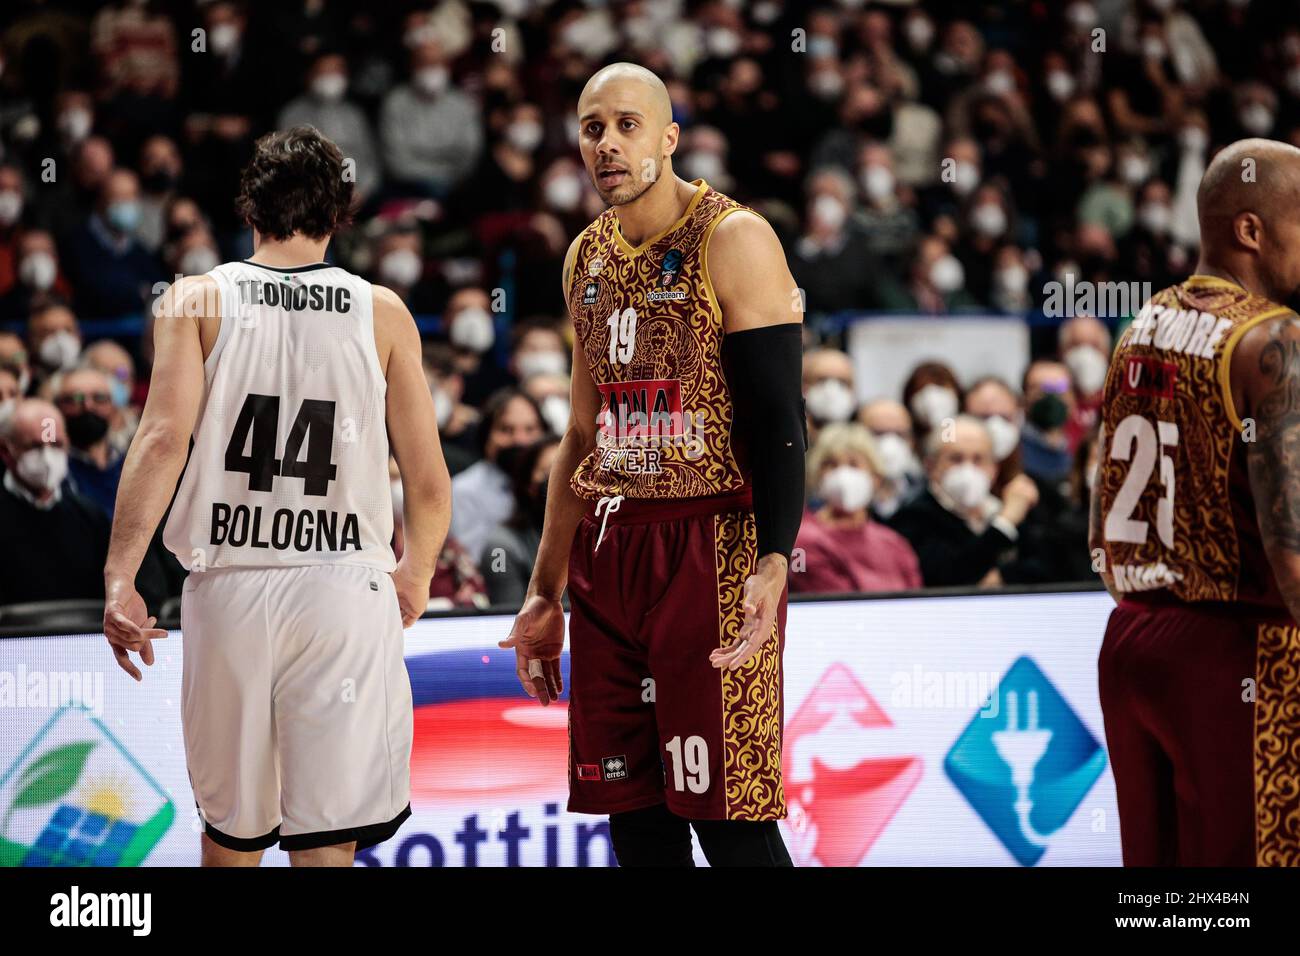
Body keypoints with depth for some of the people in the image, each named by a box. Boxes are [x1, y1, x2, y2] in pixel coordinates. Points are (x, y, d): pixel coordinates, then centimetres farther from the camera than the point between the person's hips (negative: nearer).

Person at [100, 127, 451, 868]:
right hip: (345, 586, -1)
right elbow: (429, 481, 5)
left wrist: (119, 577, -9)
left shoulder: (196, 300, 5)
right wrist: (417, 574, 23)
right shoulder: (382, 313, 6)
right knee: (327, 841, -1)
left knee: (231, 830, 17)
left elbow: (163, 439, -9)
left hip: (229, 586, 1)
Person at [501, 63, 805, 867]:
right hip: (607, 556, 7)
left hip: (712, 551, -7)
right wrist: (546, 594, 20)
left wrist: (775, 562, -26)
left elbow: (779, 418, -12)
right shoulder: (588, 256, 16)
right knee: (635, 820, 7)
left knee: (730, 822, -9)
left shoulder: (733, 240, -6)